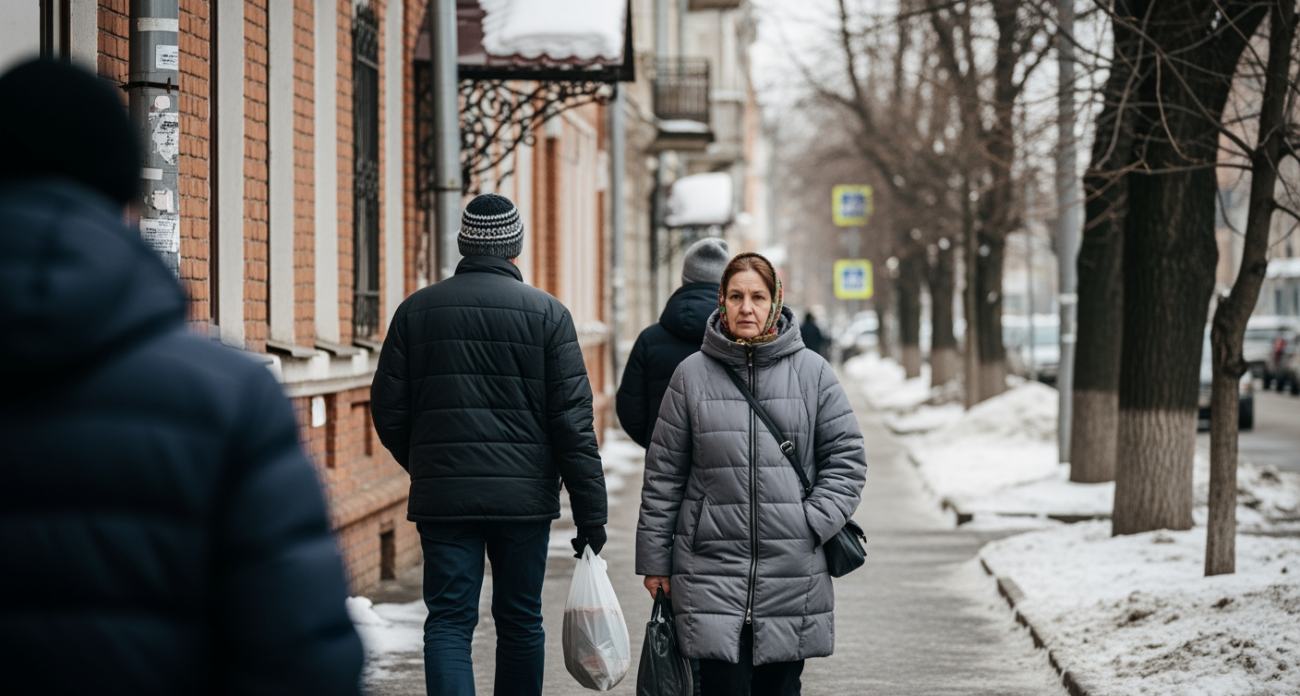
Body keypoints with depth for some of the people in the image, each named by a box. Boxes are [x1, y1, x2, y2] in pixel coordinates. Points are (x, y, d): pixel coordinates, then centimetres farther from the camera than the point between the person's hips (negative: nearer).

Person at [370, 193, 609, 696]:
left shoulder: (416, 310, 3)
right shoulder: (547, 314, -2)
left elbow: (388, 412, 5)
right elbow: (573, 421, -5)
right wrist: (591, 514, -3)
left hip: (442, 497, 1)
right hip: (525, 497, 0)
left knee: (449, 622, 1)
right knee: (520, 622, 12)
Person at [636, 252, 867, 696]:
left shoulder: (812, 372, 5)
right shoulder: (692, 375, 3)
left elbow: (847, 456, 9)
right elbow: (663, 473, 7)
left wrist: (815, 522, -6)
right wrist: (654, 559, 7)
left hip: (792, 575, 1)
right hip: (711, 569, -1)